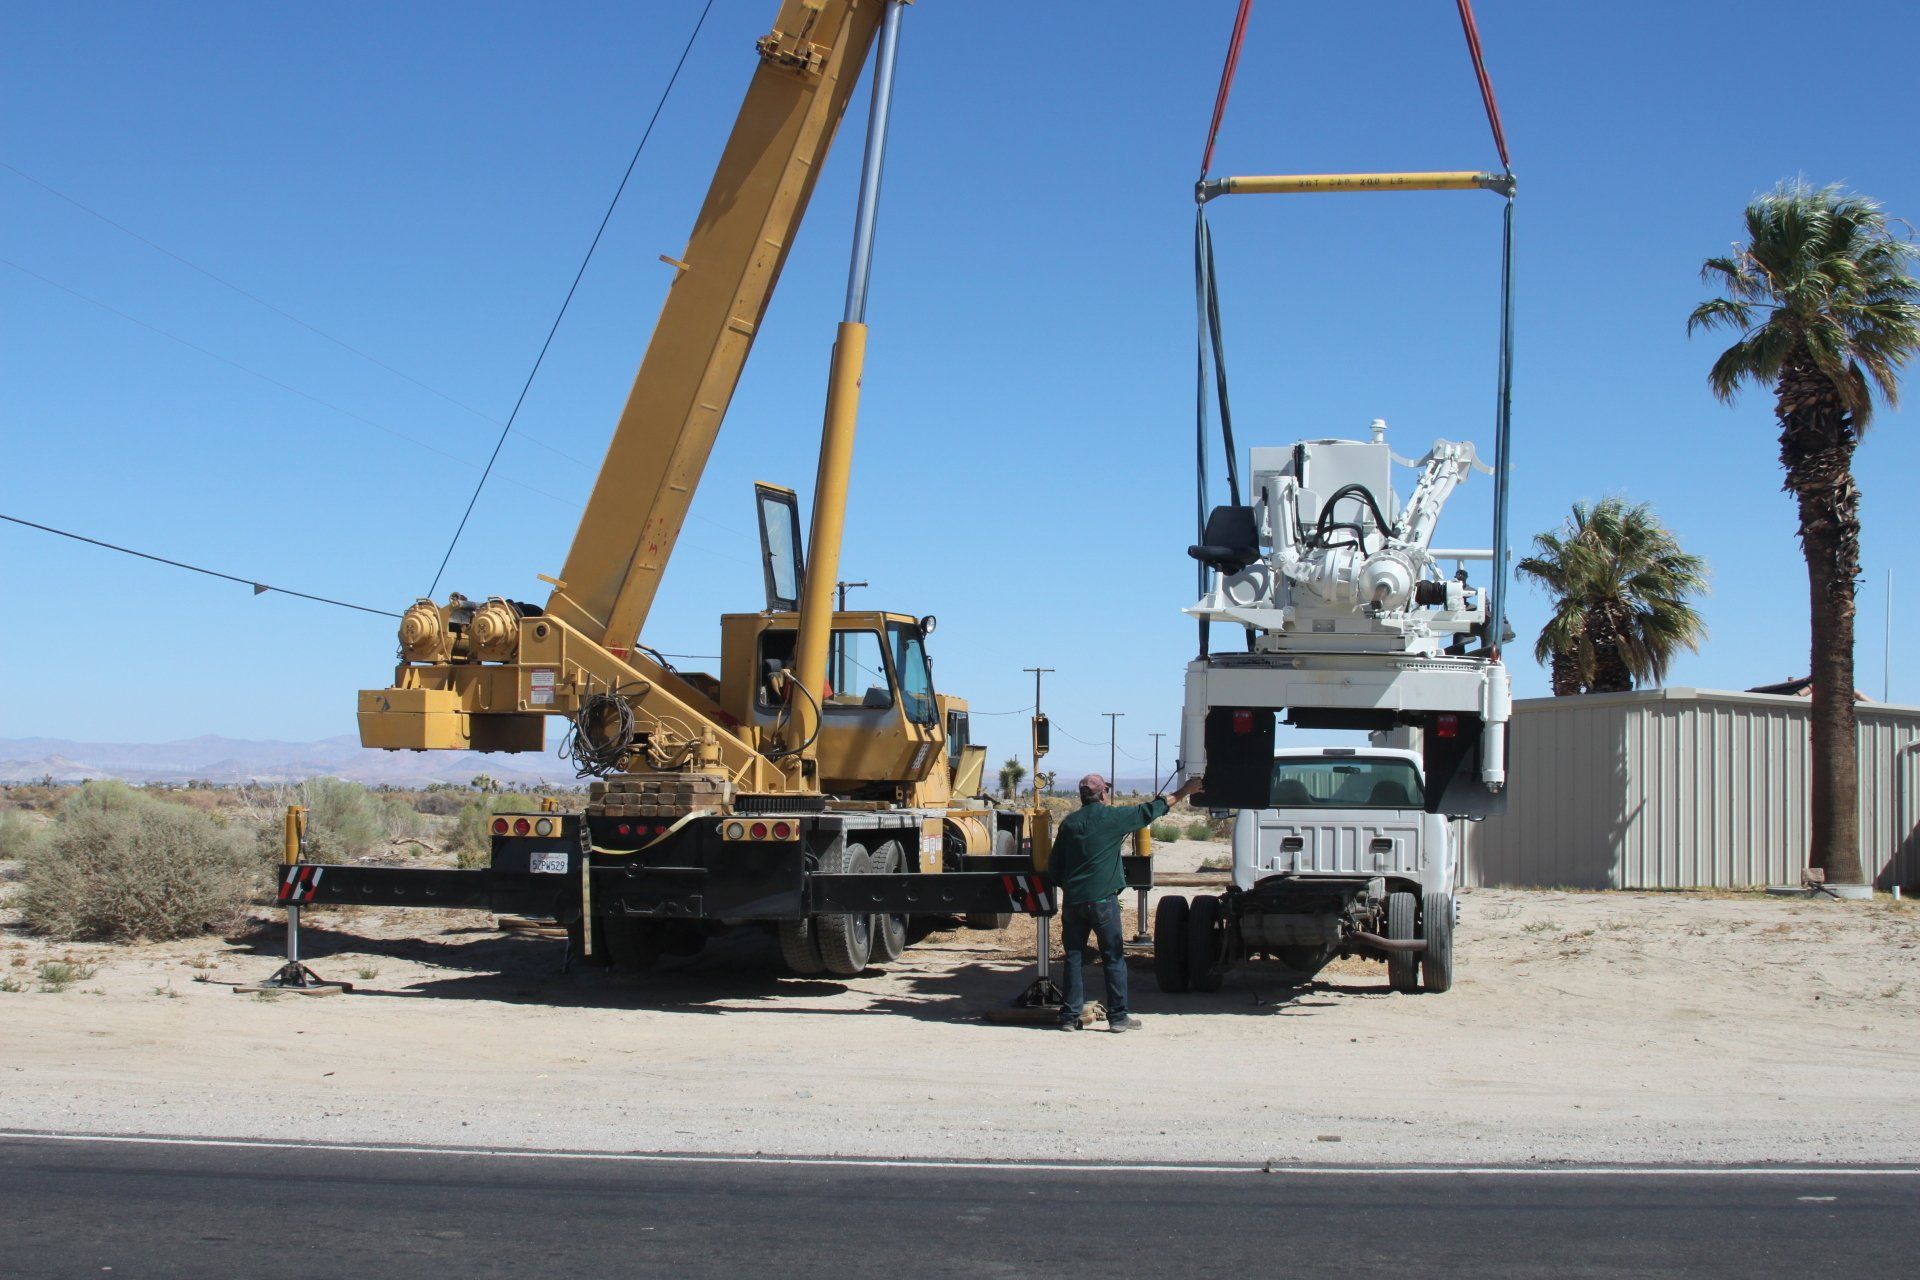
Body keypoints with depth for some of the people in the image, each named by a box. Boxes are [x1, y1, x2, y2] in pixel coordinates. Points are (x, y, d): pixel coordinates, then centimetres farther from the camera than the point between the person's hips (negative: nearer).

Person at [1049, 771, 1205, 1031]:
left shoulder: (1069, 822, 7)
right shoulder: (1113, 817, -4)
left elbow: (1054, 867, 10)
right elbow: (1149, 811, 7)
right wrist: (1183, 792, 17)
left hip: (1072, 900, 4)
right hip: (1102, 900, -4)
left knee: (1074, 957, 9)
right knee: (1114, 957, 4)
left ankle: (1070, 1016, 8)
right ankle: (1118, 1016, 4)